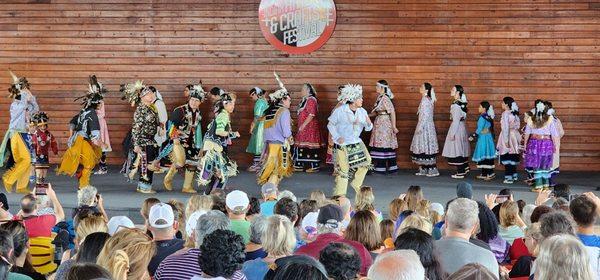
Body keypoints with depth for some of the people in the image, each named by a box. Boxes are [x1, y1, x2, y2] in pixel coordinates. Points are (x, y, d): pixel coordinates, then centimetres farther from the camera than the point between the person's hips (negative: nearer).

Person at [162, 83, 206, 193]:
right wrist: (174, 138, -18)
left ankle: (187, 187, 17)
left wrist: (198, 144, 23)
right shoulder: (180, 110, -13)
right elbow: (171, 124, -12)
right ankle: (168, 179, 6)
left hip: (191, 142, 7)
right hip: (178, 141, -7)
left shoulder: (198, 114, 9)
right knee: (180, 162, -19)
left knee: (192, 163, 4)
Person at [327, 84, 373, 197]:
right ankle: (339, 194, 12)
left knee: (366, 160, -4)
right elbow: (330, 124, -5)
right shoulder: (340, 111, -14)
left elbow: (368, 128, 3)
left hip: (357, 143, 5)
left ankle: (356, 183, 17)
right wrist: (337, 137, -13)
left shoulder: (362, 112, -1)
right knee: (343, 169, -2)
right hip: (343, 145, -5)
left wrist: (369, 123, -19)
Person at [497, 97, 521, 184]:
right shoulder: (514, 113, 8)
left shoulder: (505, 113, -14)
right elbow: (517, 125, 11)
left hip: (508, 135, -8)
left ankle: (509, 178, -1)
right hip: (515, 135, 8)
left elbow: (505, 127, -18)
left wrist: (506, 140, -18)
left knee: (507, 157, -2)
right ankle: (514, 175, 23)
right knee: (513, 156, 16)